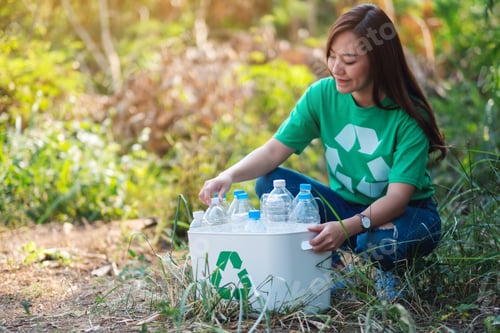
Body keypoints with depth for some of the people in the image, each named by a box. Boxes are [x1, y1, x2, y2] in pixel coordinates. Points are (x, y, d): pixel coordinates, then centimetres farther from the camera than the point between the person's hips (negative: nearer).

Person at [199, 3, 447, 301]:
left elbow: (397, 197, -29)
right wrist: (229, 176, -31)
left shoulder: (409, 117, -23)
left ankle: (390, 271, 0)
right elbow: (275, 150, -12)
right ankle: (332, 268, -4)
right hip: (345, 206, 4)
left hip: (407, 213, -4)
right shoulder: (322, 95, -11)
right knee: (271, 183, -19)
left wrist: (347, 227, -46)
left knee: (383, 241, -40)